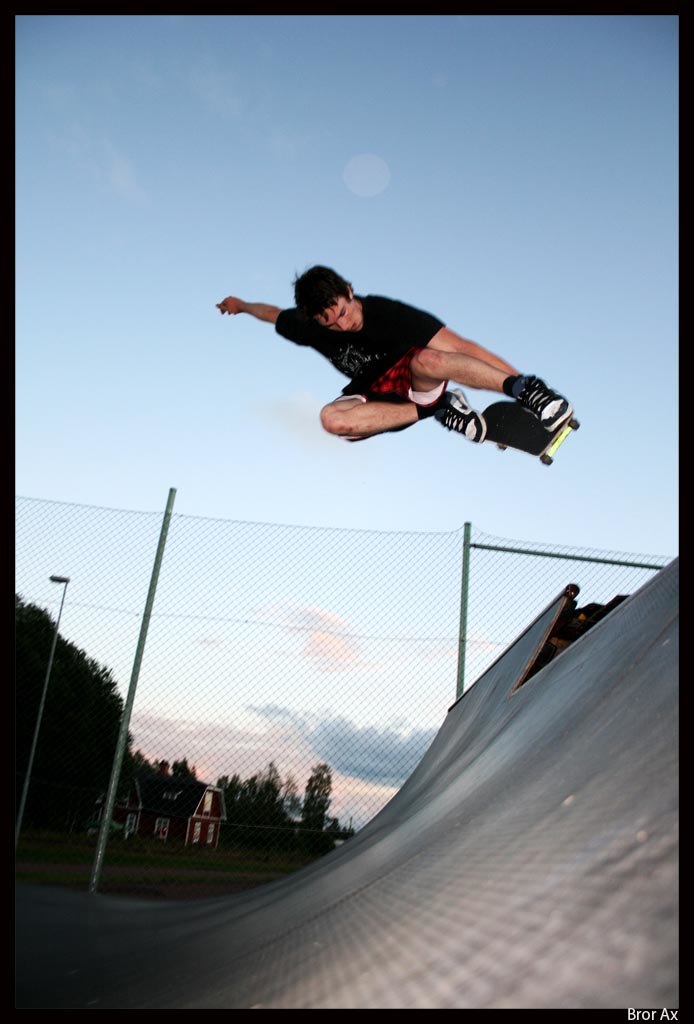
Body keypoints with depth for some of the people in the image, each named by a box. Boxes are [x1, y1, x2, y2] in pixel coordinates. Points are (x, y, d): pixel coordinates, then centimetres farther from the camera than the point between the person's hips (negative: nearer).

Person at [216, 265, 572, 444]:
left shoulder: (386, 312, -26)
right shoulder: (309, 327, -15)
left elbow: (460, 347, -30)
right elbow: (274, 313, 12)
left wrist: (519, 381, -35)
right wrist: (241, 305, 28)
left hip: (415, 379, -4)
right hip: (374, 394, 5)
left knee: (428, 359, -43)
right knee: (332, 418, -32)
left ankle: (525, 389, -34)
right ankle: (437, 410, -21)